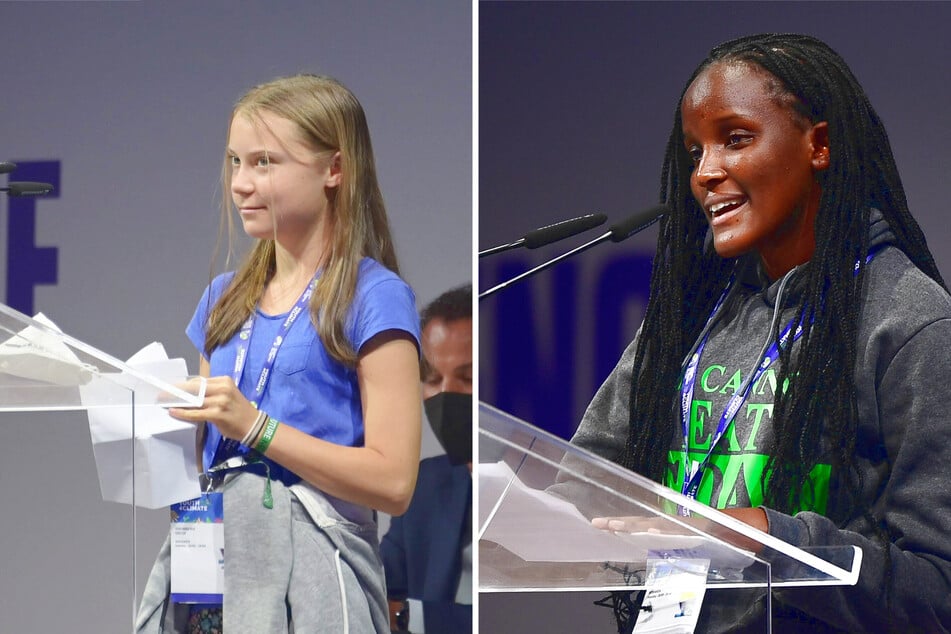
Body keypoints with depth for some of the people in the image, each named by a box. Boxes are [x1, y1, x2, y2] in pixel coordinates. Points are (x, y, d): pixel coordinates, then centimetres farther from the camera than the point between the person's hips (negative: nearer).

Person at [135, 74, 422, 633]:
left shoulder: (374, 298, -4)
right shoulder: (225, 298, 16)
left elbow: (392, 483, -12)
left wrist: (253, 425, -16)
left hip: (307, 573, -6)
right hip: (206, 555, 6)